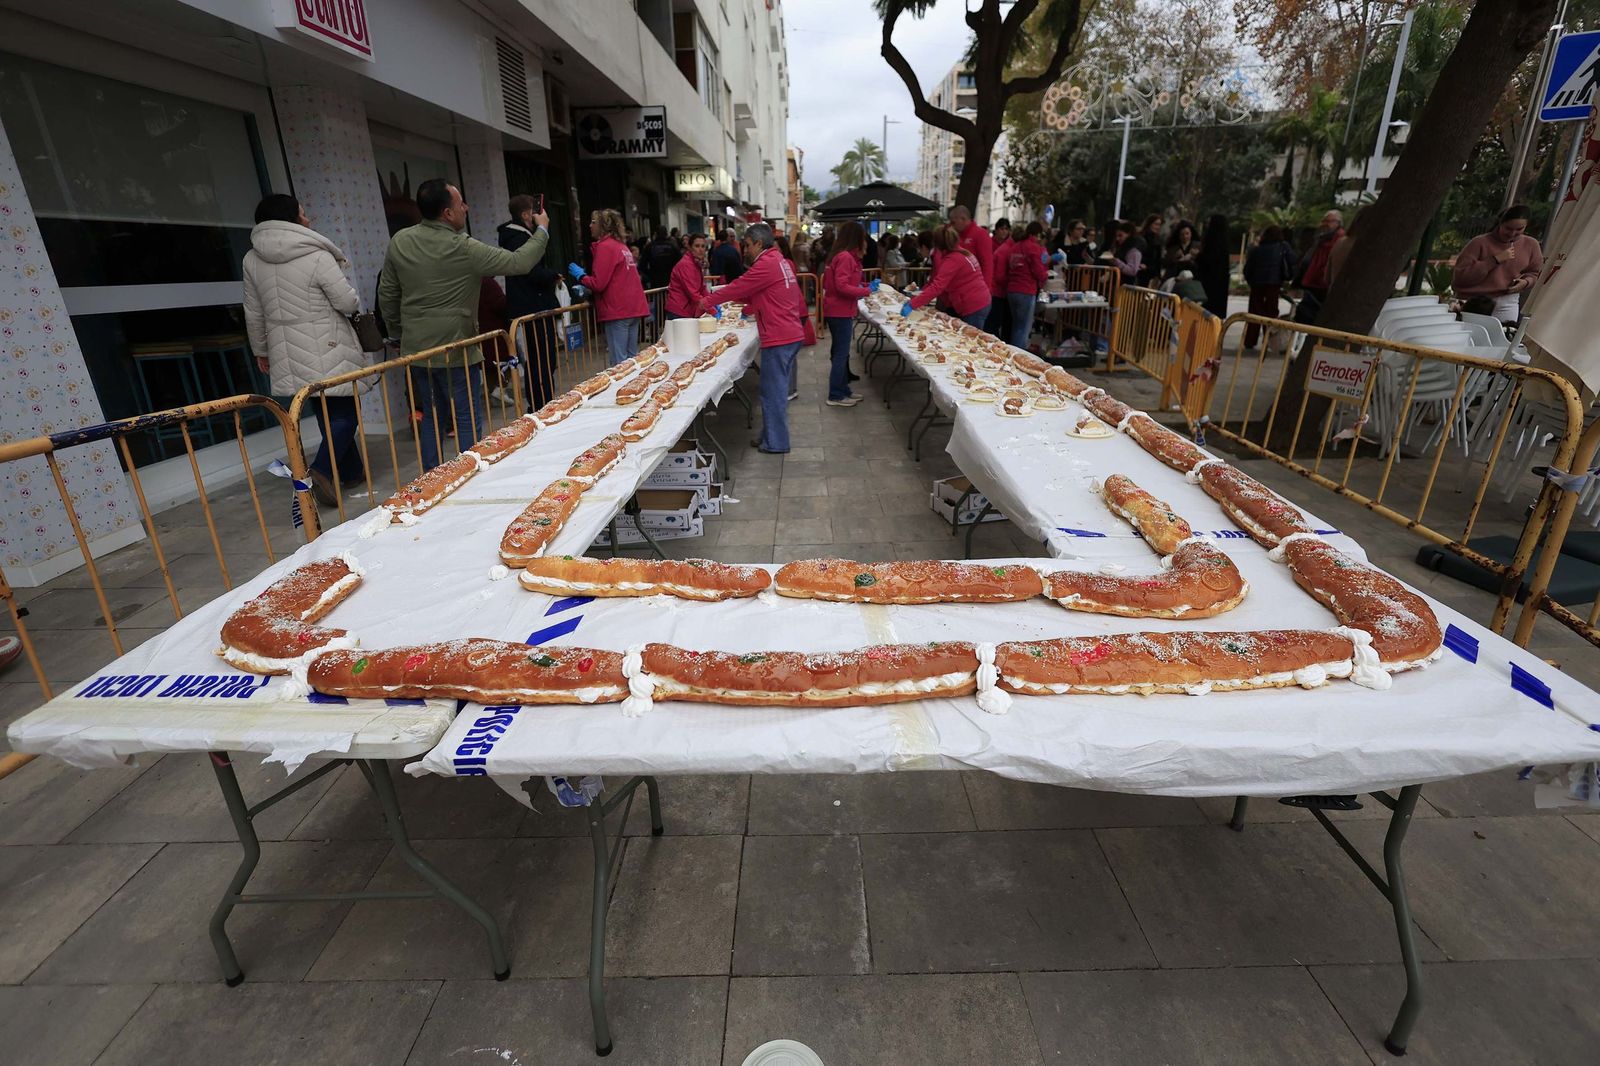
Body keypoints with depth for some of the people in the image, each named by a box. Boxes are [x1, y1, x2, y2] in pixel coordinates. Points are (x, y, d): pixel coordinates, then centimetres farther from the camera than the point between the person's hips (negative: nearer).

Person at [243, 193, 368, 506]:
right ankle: (321, 469, -16)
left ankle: (352, 471, 24)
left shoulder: (252, 260, 6)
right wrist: (352, 299, 11)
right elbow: (349, 303, -13)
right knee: (346, 411, 1)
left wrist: (261, 350, 24)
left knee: (327, 413, 15)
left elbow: (254, 313, 12)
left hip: (288, 354, 7)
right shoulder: (316, 257, -15)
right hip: (326, 351, -6)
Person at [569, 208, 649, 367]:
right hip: (634, 308, 9)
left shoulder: (604, 247, -8)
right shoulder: (621, 245, 17)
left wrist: (580, 276, 4)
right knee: (631, 359, 12)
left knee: (619, 362, -6)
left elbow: (598, 283, -14)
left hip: (617, 311, -9)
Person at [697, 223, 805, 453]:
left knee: (773, 392, -2)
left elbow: (737, 288, -9)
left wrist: (707, 302, 2)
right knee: (778, 389, 15)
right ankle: (772, 436, 23)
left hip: (778, 339, -10)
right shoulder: (780, 261, 18)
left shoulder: (766, 265, -13)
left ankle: (775, 443, 5)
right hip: (790, 335, 10)